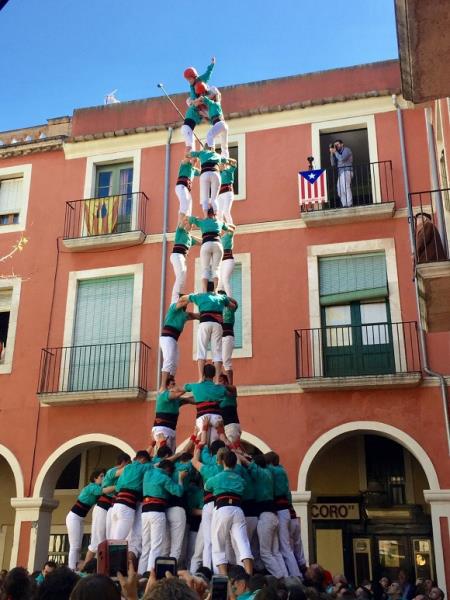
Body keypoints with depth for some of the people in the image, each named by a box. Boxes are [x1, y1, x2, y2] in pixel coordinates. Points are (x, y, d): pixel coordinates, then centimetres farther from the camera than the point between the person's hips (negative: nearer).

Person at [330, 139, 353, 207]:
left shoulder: (346, 150, 2)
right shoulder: (338, 153, 21)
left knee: (346, 188, -18)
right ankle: (344, 205, 2)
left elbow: (342, 158, -15)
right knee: (340, 191, 1)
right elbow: (333, 164, 14)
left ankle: (349, 205, -21)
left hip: (346, 171, -8)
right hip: (340, 172, 8)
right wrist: (332, 153, 7)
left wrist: (335, 152, -2)